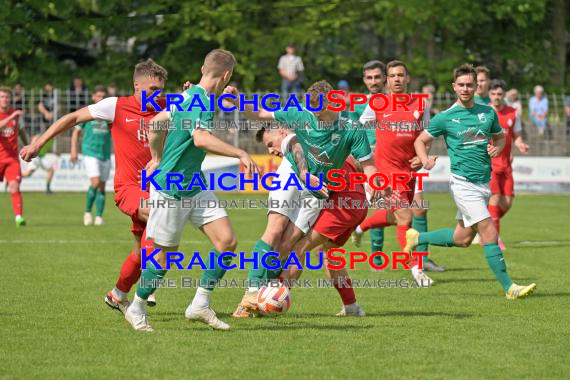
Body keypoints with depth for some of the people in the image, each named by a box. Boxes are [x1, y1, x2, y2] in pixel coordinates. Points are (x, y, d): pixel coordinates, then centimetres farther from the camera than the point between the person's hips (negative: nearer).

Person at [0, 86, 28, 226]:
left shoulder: (16, 113, 4)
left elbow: (20, 130, 22)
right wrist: (11, 117, -39)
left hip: (12, 157, 1)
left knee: (15, 187, -14)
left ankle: (18, 216, -17)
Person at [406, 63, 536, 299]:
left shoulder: (488, 112, 7)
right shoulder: (445, 118, -4)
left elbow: (500, 137, 22)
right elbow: (420, 141, 5)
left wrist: (497, 148, -1)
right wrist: (426, 161, -15)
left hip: (484, 182, 6)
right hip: (463, 183, -6)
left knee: (462, 239, 15)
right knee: (489, 234, -13)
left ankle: (417, 238, 35)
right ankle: (508, 287, -10)